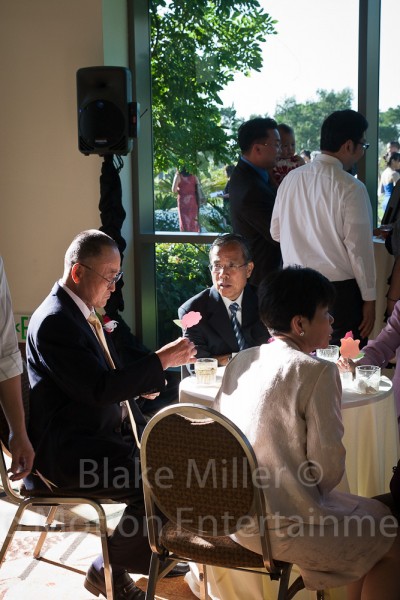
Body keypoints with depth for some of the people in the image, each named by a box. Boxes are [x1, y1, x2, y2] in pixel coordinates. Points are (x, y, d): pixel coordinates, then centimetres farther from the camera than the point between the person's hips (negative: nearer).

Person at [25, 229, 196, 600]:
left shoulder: (81, 314, 11)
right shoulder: (53, 321, -20)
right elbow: (99, 389, -26)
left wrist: (139, 381, 0)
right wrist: (162, 360, -22)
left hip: (101, 430, 10)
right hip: (67, 452, -10)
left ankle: (152, 552, 25)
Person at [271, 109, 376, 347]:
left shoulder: (291, 178, 3)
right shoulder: (351, 188, -14)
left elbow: (277, 232, 12)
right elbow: (359, 247, -14)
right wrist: (369, 298, -5)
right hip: (340, 290, -6)